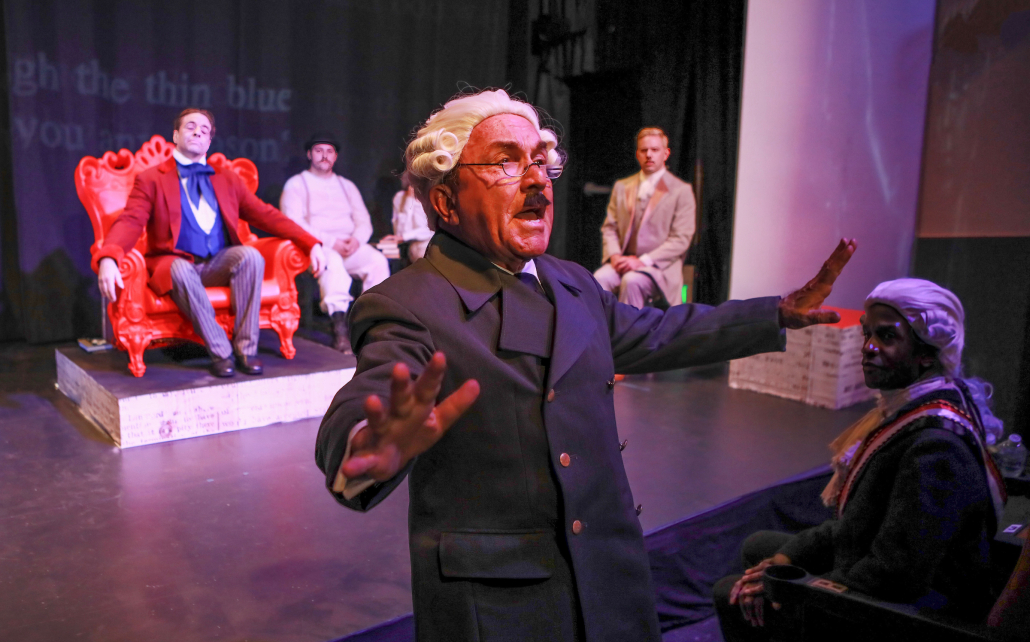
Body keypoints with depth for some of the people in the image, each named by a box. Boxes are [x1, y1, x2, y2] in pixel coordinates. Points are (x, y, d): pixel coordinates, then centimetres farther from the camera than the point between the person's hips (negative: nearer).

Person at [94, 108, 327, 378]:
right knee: (182, 270, -37)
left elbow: (266, 214, 9)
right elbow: (129, 222, -8)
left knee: (250, 255, -29)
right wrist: (107, 259, -31)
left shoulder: (228, 180, 18)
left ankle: (246, 346, -22)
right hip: (176, 263, -2)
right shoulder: (151, 179, 7)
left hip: (220, 264, 3)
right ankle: (220, 352, -26)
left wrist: (311, 244, -6)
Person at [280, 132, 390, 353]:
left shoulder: (347, 186, 25)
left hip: (351, 246, 4)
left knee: (378, 260, -28)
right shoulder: (296, 184, 11)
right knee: (332, 261, -39)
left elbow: (364, 222, 16)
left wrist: (355, 239, -9)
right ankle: (339, 327, -45)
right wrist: (331, 242, -17)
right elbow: (293, 224, -5)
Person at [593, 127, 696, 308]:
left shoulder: (681, 191, 3)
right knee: (599, 279, -28)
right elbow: (609, 227, 15)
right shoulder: (621, 187, 17)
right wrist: (614, 255, -6)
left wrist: (642, 261, -14)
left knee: (631, 281, -34)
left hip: (659, 266, -3)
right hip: (623, 260, 3)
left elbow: (681, 239, -5)